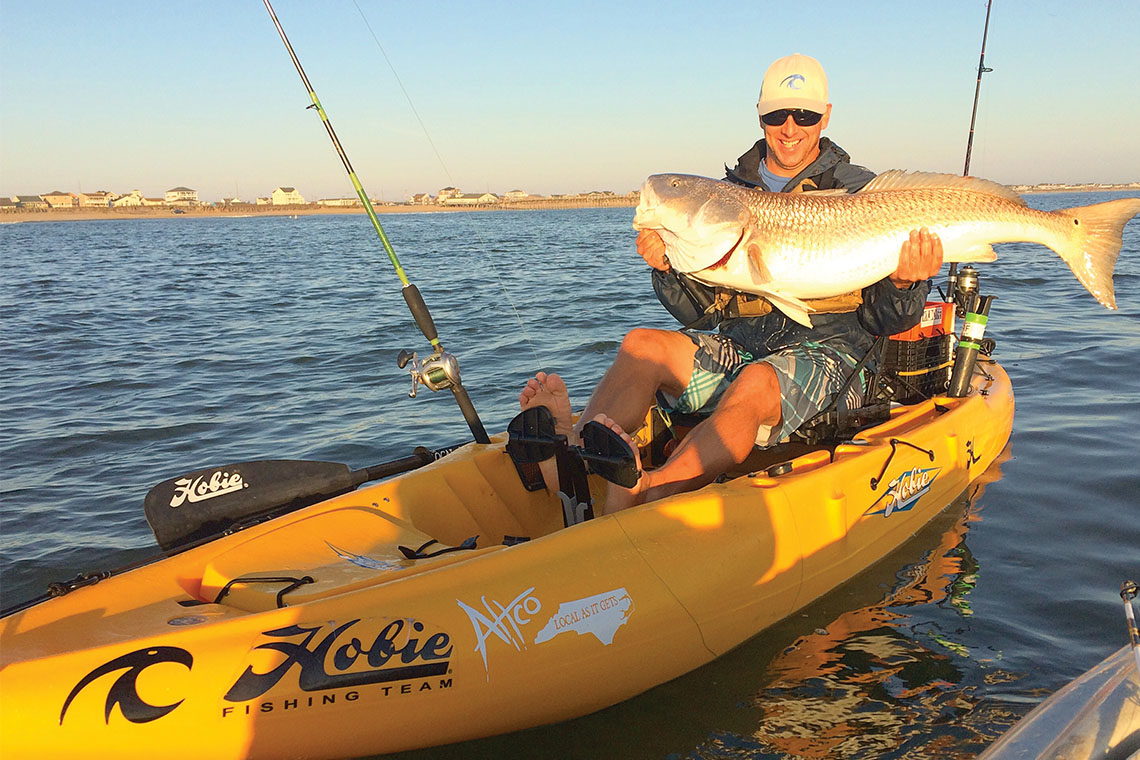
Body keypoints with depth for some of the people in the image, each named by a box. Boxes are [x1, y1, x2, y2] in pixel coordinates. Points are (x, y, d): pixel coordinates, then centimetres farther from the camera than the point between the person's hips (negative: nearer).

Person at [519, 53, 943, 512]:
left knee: (755, 382, -37)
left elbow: (886, 321, 2)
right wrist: (668, 268, -11)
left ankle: (649, 495, -58)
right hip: (739, 347, 4)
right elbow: (703, 313, 9)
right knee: (642, 345, -21)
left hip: (826, 352, -4)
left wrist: (904, 283, -22)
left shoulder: (861, 193, 5)